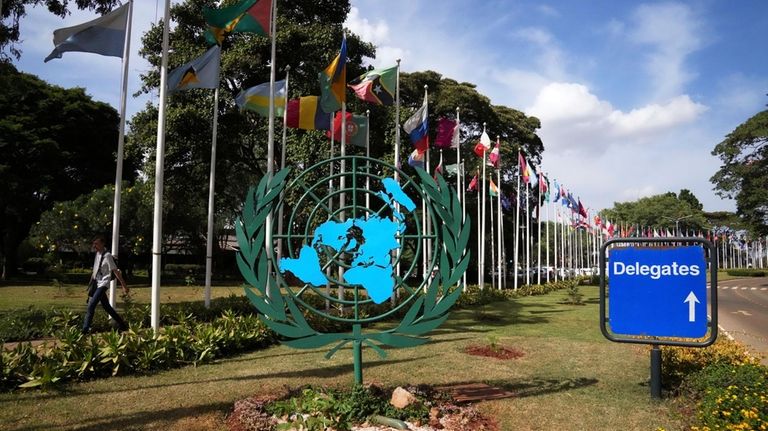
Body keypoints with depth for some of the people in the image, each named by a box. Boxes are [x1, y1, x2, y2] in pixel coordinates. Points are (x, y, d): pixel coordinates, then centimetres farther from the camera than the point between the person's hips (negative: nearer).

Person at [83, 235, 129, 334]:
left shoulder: (107, 256, -17)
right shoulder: (97, 253, 6)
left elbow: (116, 271, -18)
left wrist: (124, 285, -18)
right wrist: (91, 281, 17)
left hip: (103, 284, -9)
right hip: (97, 284, 9)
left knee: (91, 305, -14)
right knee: (106, 307, 13)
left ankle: (85, 329, -9)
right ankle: (122, 325, 22)